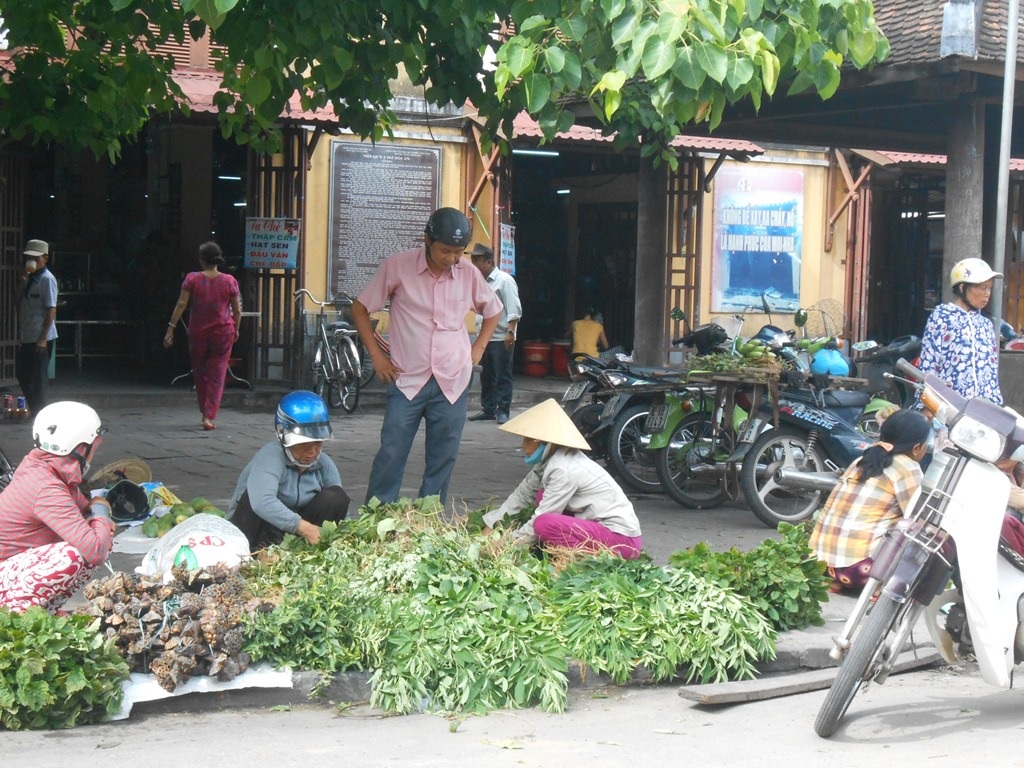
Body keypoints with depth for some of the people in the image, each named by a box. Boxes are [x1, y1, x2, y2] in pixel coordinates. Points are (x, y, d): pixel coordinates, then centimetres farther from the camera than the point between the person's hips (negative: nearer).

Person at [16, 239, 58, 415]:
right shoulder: (29, 279, 14)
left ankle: (40, 412, 6)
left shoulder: (47, 279, -12)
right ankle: (34, 409, 23)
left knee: (39, 376, -2)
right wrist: (22, 280, 1)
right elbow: (21, 304, 13)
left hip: (41, 338, -9)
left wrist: (43, 338, -20)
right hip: (27, 337, 9)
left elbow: (51, 310, -16)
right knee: (21, 373, 14)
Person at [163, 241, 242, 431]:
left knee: (200, 372, 18)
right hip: (223, 332, 0)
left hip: (198, 332, 0)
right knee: (216, 375, 3)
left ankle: (206, 412, 26)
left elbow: (181, 305, -8)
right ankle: (209, 417, -5)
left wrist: (171, 328, -5)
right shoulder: (230, 281, -4)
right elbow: (237, 310, 1)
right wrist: (236, 329, 17)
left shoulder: (192, 279, -5)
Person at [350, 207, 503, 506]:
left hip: (453, 382, 3)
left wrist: (478, 349, 10)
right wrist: (376, 355, -1)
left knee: (442, 460, 5)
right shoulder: (397, 266, -6)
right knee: (390, 456, -5)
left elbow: (493, 311, 21)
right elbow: (360, 309, 4)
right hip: (407, 380, -2)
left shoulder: (468, 274, 2)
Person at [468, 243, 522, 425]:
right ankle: (488, 409, 18)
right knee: (486, 376, 11)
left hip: (501, 338, -8)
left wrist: (510, 332, -21)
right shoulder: (482, 282, 15)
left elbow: (514, 309, -14)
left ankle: (503, 411, 2)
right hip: (485, 337, 8)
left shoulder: (504, 280, -8)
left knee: (503, 376, -2)